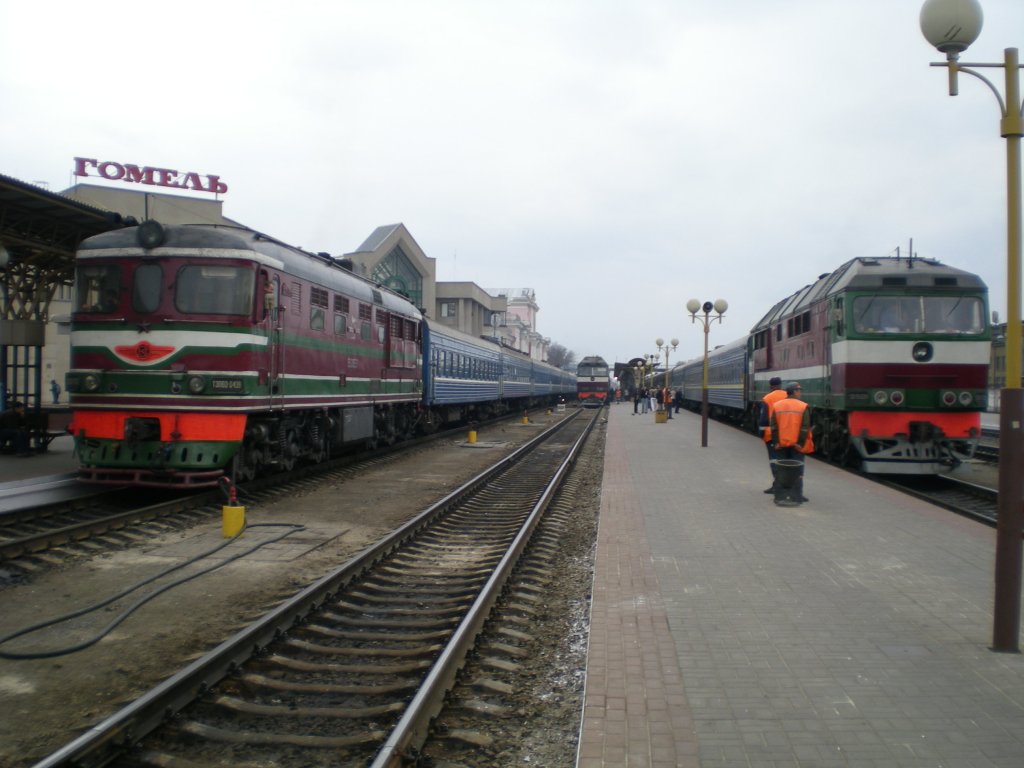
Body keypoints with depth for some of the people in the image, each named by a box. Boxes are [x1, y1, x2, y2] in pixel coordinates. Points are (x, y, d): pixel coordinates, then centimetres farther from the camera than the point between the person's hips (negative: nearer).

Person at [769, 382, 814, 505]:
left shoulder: (777, 406, 3)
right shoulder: (803, 407, -7)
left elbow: (773, 426, 0)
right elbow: (805, 427, -10)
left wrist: (776, 442, 2)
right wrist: (801, 442, -8)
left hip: (781, 444, 3)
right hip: (797, 444, -3)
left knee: (780, 471, 9)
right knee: (797, 471, 5)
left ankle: (780, 496, 10)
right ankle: (796, 497, 4)